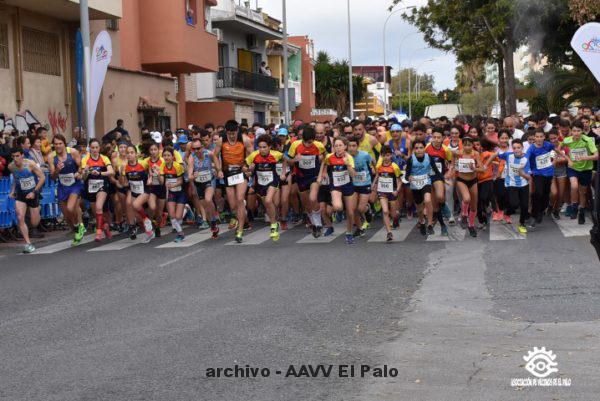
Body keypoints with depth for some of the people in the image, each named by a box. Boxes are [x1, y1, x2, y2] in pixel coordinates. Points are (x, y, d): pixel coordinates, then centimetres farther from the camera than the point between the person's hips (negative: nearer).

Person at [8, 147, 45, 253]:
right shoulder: (11, 167, -7)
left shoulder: (30, 164, -20)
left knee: (34, 223, 4)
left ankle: (38, 210, 41)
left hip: (33, 194, -3)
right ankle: (28, 243, -10)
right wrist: (12, 191, 4)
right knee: (20, 218, -18)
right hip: (20, 195, 3)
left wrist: (34, 192, -17)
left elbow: (42, 178, -13)